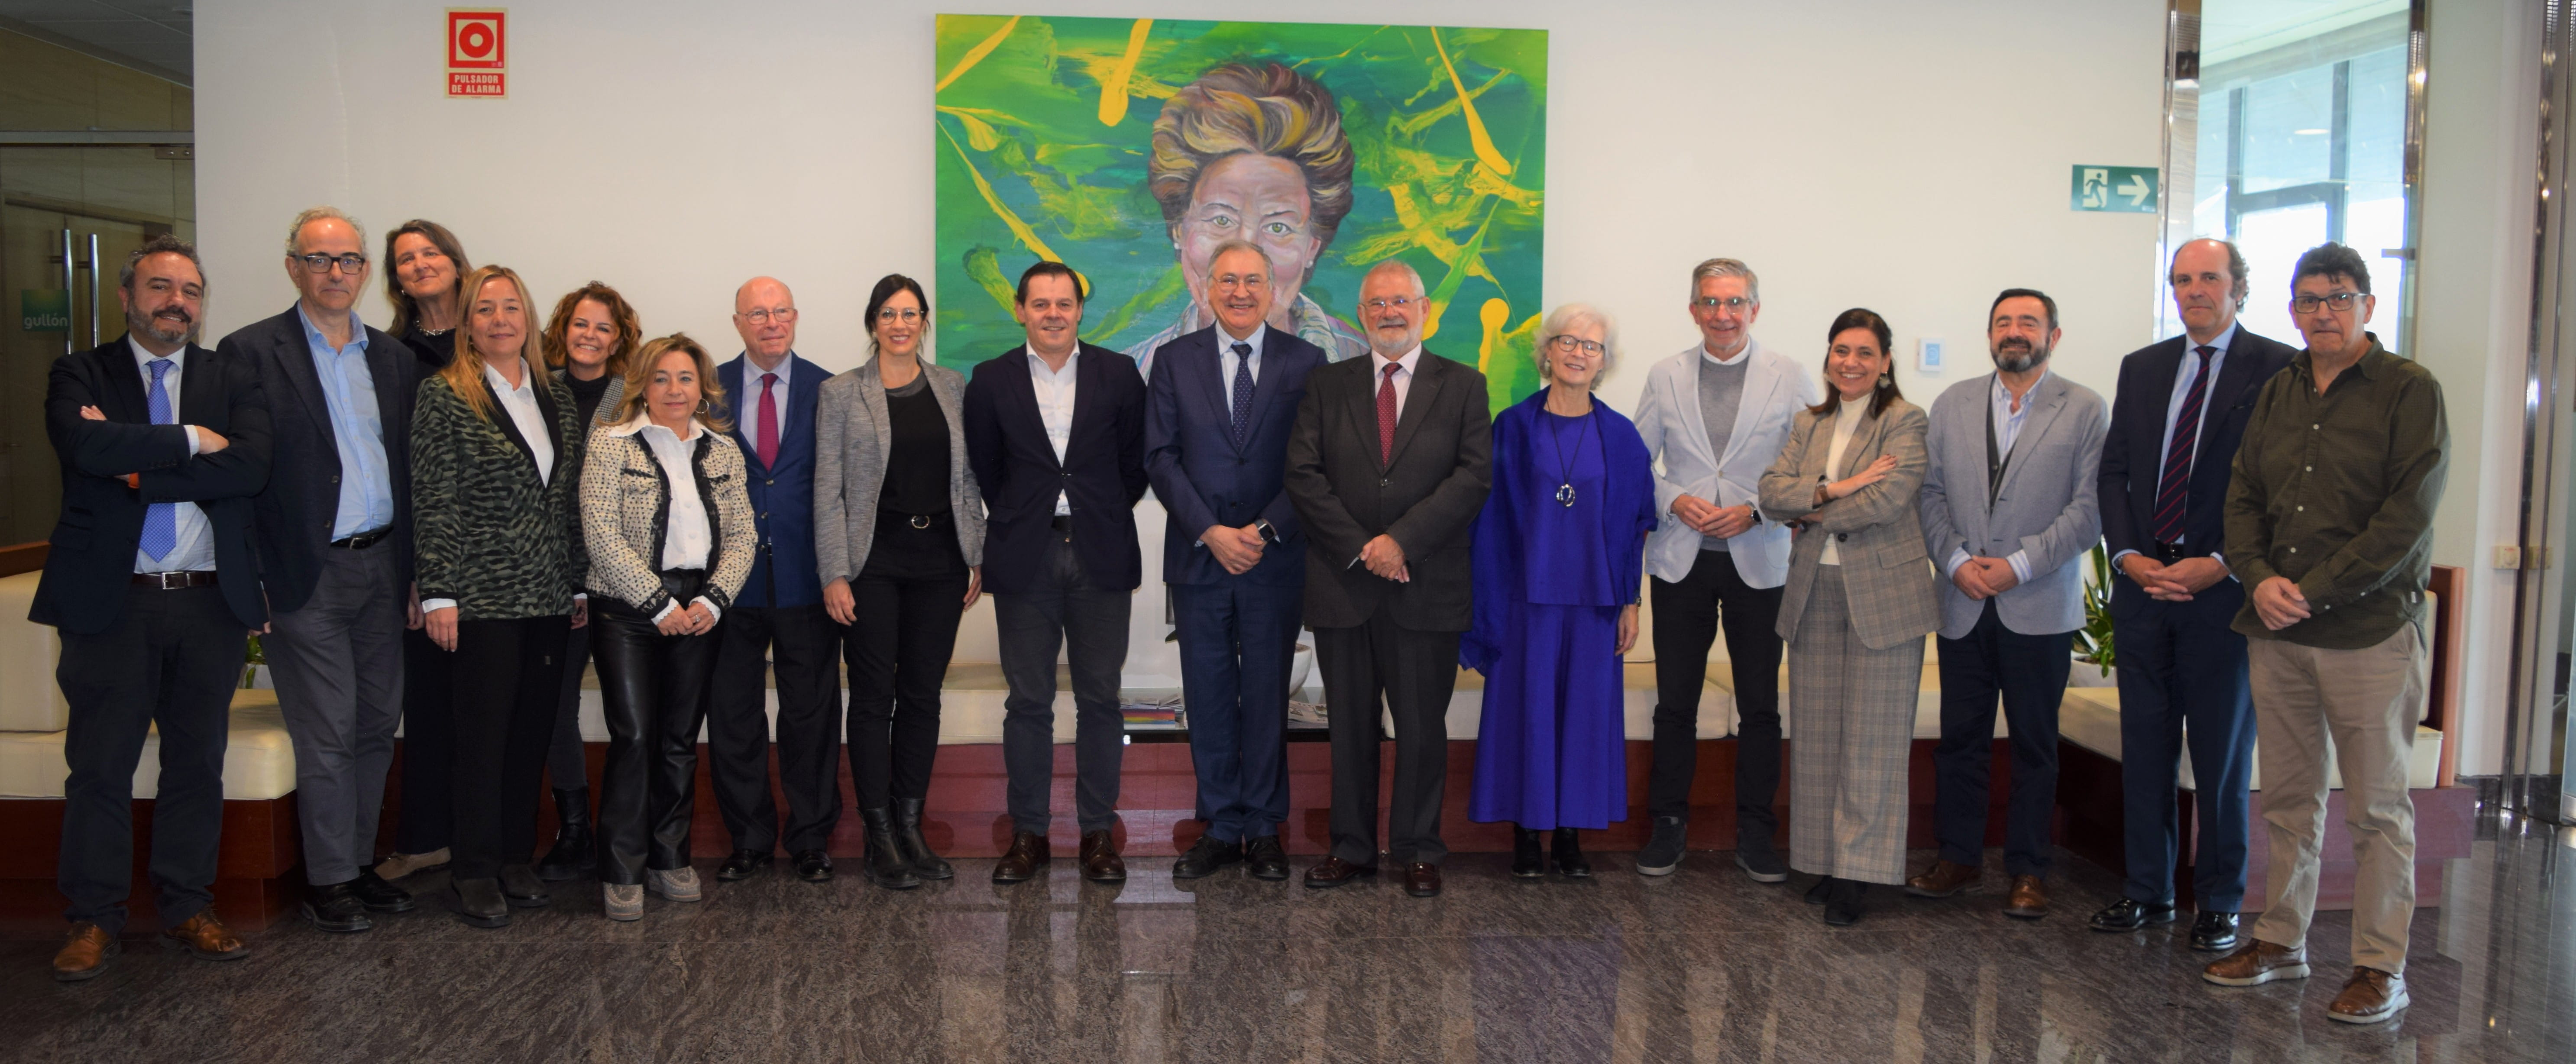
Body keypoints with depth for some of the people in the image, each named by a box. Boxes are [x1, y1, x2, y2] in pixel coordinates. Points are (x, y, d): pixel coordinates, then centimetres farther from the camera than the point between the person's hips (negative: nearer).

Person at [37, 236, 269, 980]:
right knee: (100, 767, 4)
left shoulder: (234, 380, 8)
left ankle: (189, 908, 21)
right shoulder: (79, 376, 4)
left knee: (198, 762, 9)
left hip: (210, 604, 2)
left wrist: (139, 470, -12)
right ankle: (93, 919, 16)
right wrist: (190, 439, -12)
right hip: (110, 602, -2)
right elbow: (87, 447, -17)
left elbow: (250, 467, -10)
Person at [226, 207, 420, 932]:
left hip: (382, 567, 5)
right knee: (327, 738, 0)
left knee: (377, 728, 11)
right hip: (307, 574, -5)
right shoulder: (251, 353, -4)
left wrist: (416, 570, 7)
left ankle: (360, 863, 23)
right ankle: (330, 882, 11)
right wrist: (251, 582, -12)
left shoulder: (395, 359, 11)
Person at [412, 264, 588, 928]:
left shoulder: (557, 399, 12)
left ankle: (518, 858, 21)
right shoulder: (445, 396, -3)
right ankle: (477, 872, 12)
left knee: (533, 733, 9)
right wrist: (438, 593, -13)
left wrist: (582, 585, 11)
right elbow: (433, 501, -8)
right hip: (483, 596, -5)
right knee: (485, 734, 0)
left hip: (549, 598, 5)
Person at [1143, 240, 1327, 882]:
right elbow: (1161, 456, 0)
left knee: (1268, 697, 6)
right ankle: (1221, 828, 17)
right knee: (1208, 699, 7)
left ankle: (1263, 830, 18)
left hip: (1275, 559, -1)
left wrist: (1264, 531, -13)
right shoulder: (1177, 361, 6)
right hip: (1199, 558, 1)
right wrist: (1209, 531, -11)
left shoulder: (1305, 362, 3)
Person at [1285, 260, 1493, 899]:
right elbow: (1303, 475, 1)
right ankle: (1352, 848, 19)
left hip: (1428, 589, -1)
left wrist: (1402, 541, -14)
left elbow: (1474, 476, -5)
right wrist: (1361, 548, -10)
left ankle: (1417, 851, 18)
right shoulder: (1326, 387, 10)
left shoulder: (1463, 387, 6)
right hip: (1343, 586, 1)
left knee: (1423, 727, 5)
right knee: (1350, 725, 9)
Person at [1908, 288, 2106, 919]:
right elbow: (1931, 493, 7)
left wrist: (2020, 565, -14)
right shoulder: (1952, 406, 10)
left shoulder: (2083, 410, 0)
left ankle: (2028, 870, 16)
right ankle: (1957, 858, 20)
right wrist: (1957, 561, -8)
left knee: (2035, 744, 6)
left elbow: (2090, 508, -6)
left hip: (2040, 607, -2)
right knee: (1960, 739, 8)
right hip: (1964, 606, 3)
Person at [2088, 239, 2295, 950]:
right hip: (2143, 583, 4)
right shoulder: (2141, 368, 12)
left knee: (2222, 756, 6)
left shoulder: (2277, 370, -4)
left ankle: (2220, 904, 18)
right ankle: (2148, 892, 22)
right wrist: (2128, 556, -5)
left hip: (2222, 589, -4)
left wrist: (2221, 564, -16)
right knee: (2145, 747, 10)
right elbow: (2114, 471, 9)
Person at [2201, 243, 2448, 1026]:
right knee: (2287, 797, 11)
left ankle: (2381, 967, 11)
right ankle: (2280, 941, 22)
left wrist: (2316, 591, -15)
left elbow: (2409, 513, -11)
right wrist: (2259, 579, -6)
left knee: (2377, 807, 2)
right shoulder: (2277, 393, 13)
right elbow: (2243, 495, 12)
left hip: (2370, 630, -5)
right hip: (2275, 631, 5)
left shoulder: (2410, 390, -3)